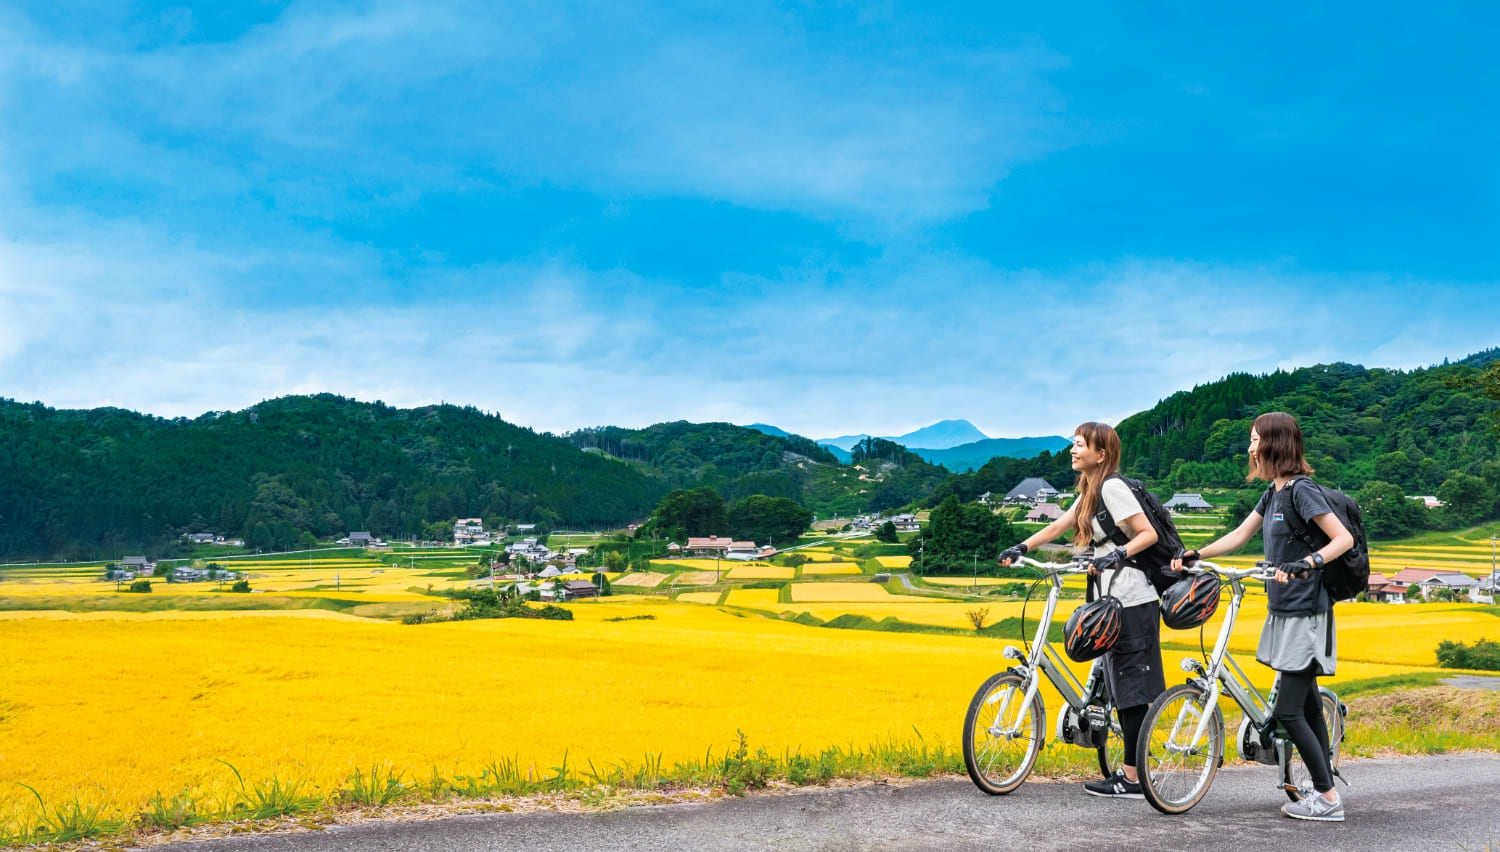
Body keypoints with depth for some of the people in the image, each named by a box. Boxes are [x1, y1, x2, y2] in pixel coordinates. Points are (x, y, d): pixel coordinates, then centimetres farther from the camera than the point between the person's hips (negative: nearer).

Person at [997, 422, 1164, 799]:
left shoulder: (1112, 487, -13)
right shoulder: (1090, 492, 16)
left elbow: (1149, 533, -18)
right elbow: (1057, 526, 18)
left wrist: (1118, 555, -30)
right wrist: (1020, 549, 9)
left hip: (1133, 602, -10)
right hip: (1116, 600, 10)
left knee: (1130, 689, -6)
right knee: (1121, 688, 12)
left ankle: (1133, 779, -1)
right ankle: (1130, 770, 19)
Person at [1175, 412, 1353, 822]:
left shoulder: (1302, 490, -15)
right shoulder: (1274, 492, 12)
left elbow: (1343, 539, -19)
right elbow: (1239, 536, 17)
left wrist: (1306, 563, -32)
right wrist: (1194, 555, 9)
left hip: (1305, 614, -9)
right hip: (1285, 609, 9)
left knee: (1288, 710, -8)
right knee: (1307, 705, 12)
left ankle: (1328, 798, 0)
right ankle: (1325, 791, 19)